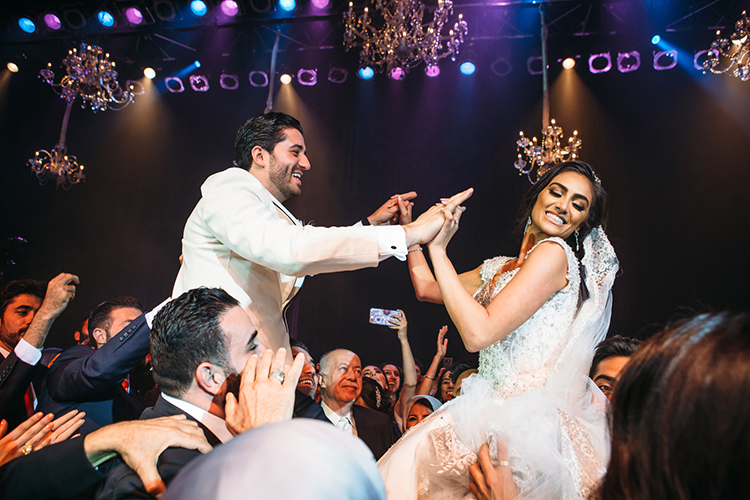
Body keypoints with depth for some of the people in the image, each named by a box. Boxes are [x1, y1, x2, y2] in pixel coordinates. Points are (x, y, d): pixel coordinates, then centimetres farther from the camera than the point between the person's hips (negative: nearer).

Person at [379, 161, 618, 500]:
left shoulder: (554, 253, -11)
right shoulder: (503, 268, 14)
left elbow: (478, 334, -19)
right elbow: (427, 288, 23)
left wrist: (437, 248, -14)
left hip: (530, 427, -8)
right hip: (499, 414, 8)